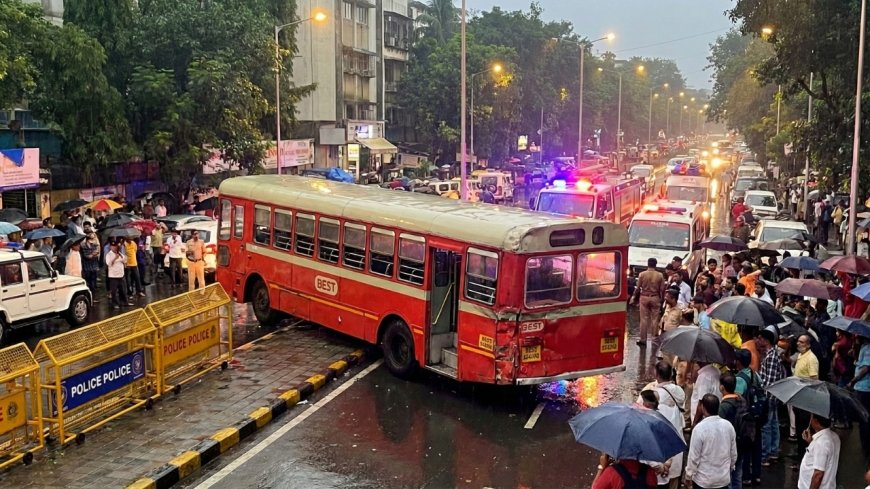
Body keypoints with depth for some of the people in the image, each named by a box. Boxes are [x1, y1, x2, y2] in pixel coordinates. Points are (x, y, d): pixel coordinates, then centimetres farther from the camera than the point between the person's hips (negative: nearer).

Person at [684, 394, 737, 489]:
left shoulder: (700, 428, -20)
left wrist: (688, 477, -1)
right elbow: (733, 454, 5)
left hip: (703, 480, -4)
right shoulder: (728, 426, -5)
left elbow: (694, 457, -14)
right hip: (724, 479, 4)